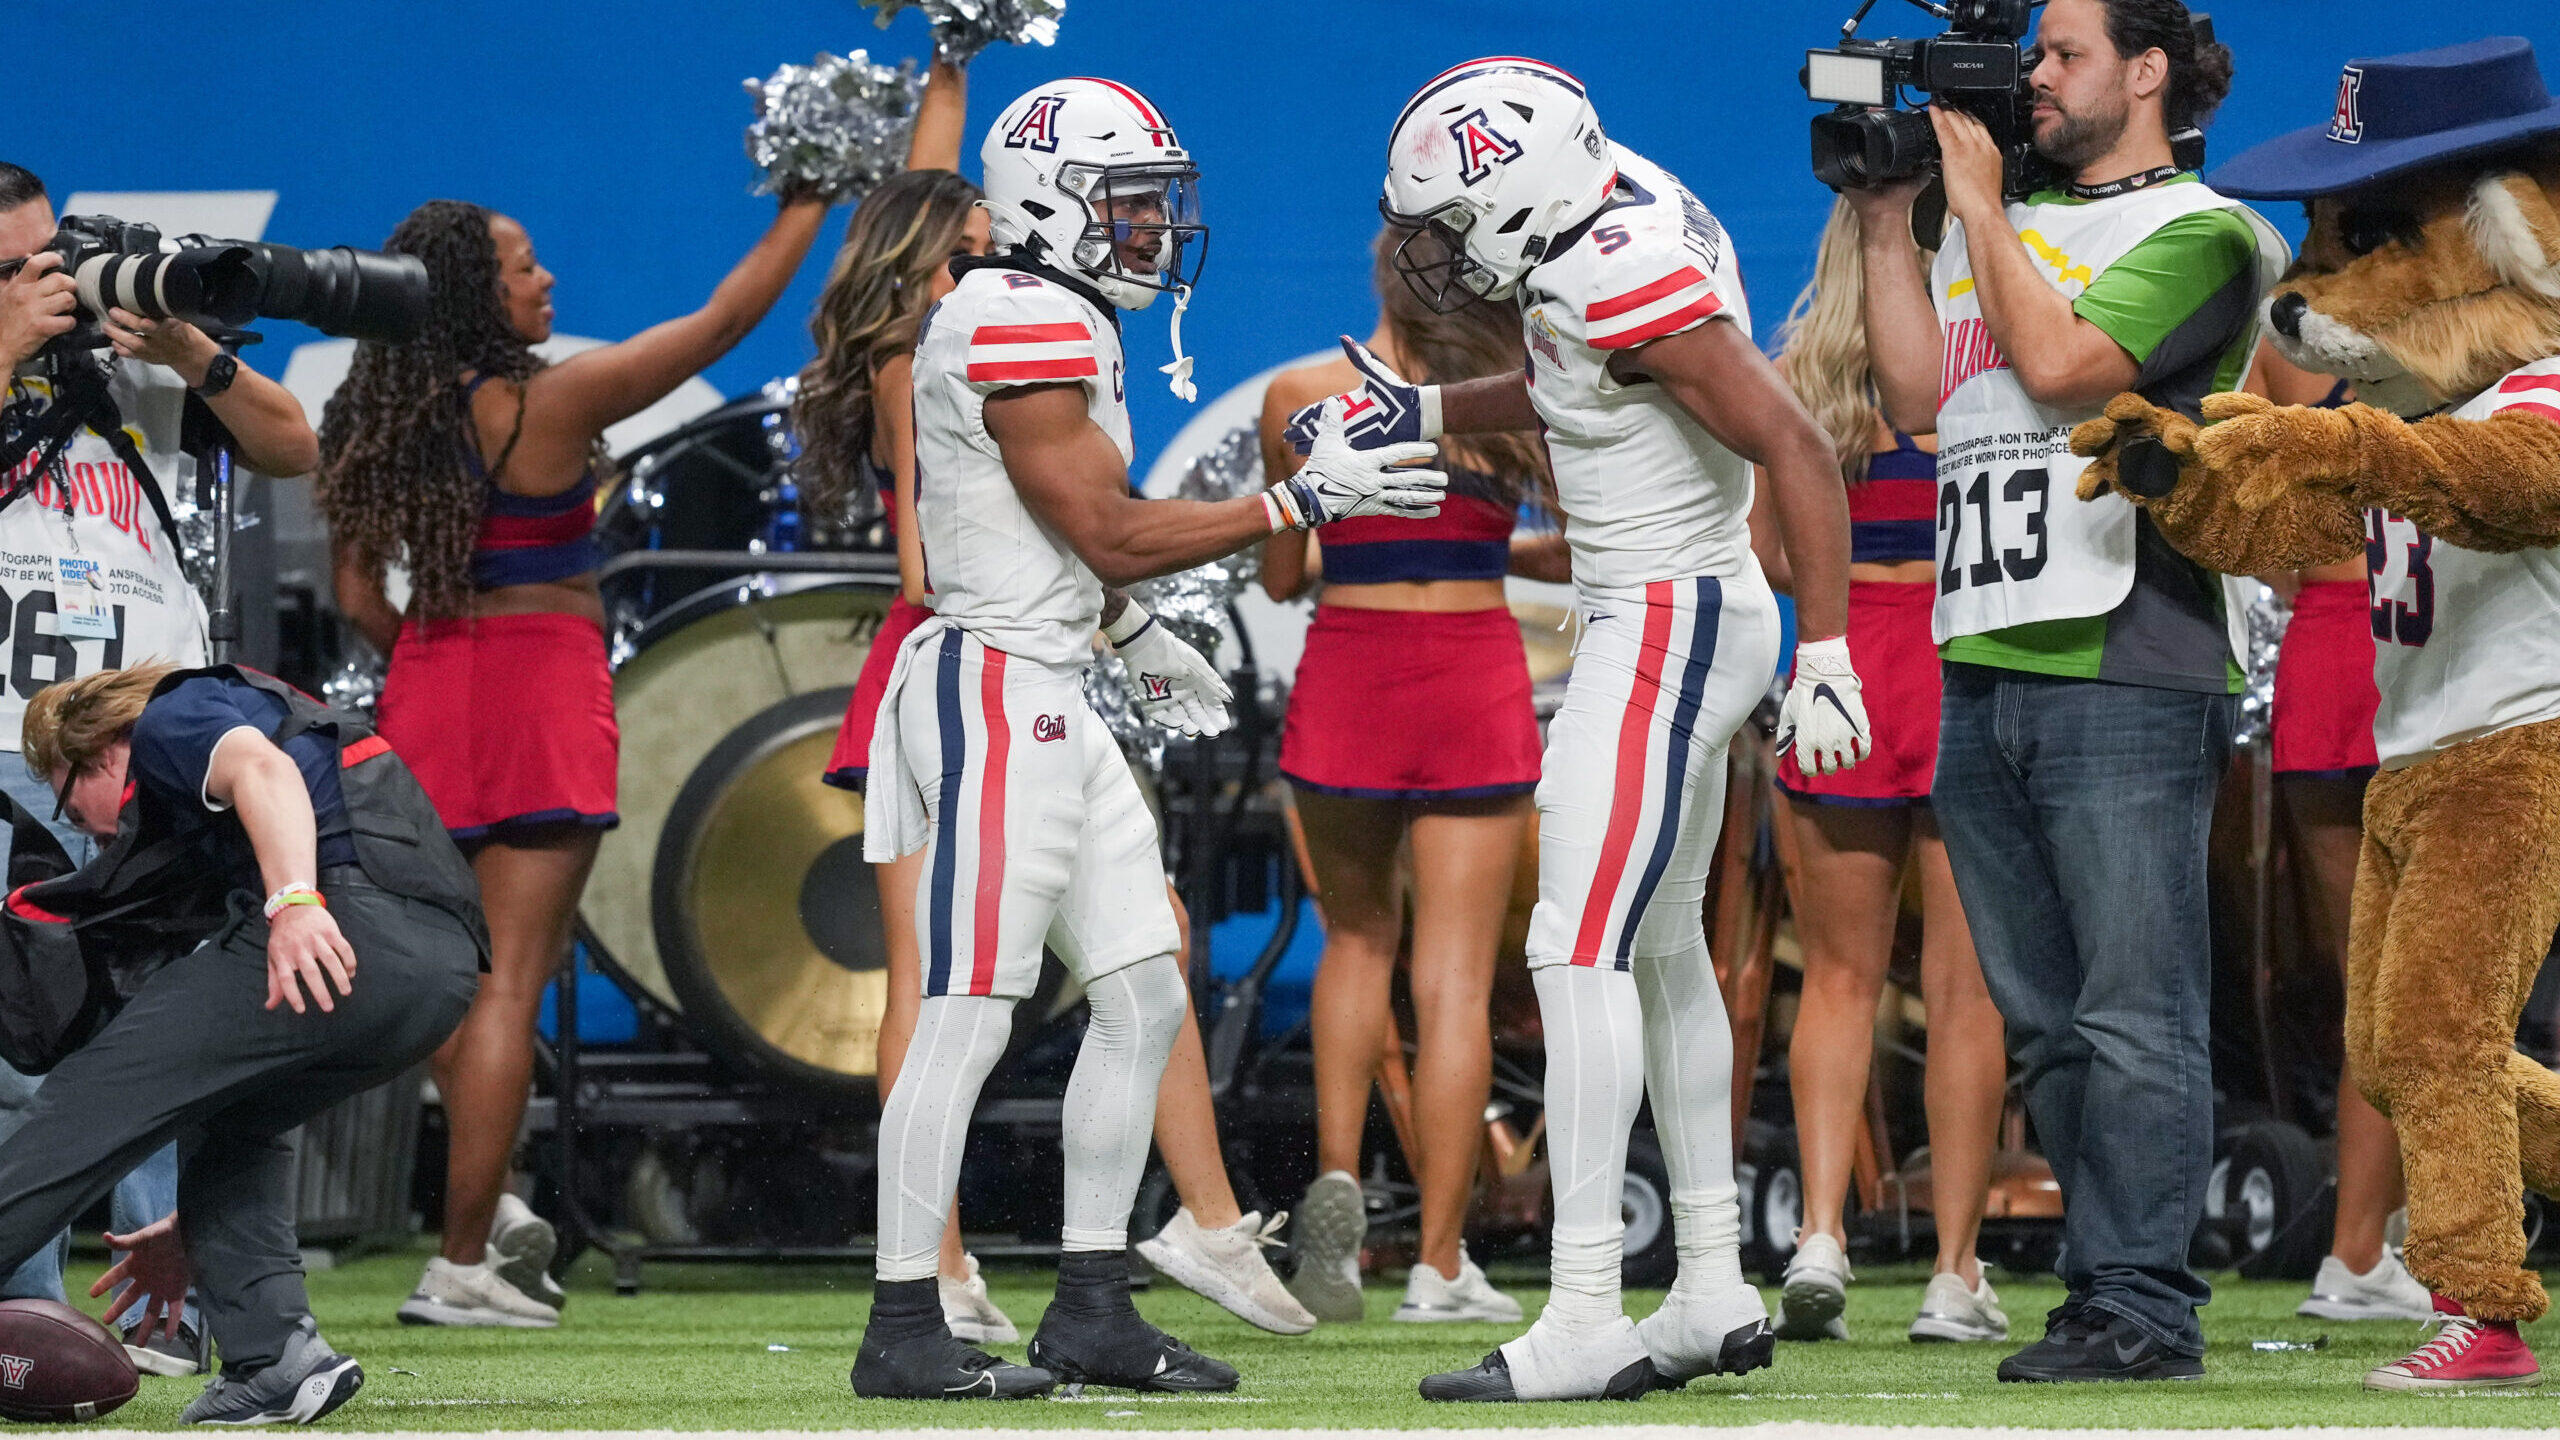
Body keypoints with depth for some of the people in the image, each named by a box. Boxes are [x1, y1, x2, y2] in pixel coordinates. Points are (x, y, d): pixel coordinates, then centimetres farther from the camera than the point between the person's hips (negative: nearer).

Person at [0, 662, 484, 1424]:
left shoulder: (173, 718, 17)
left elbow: (263, 768, -11)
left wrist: (294, 902, -26)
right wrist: (193, 1230, 42)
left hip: (352, 917, -9)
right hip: (446, 970, 9)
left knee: (91, 1099, -6)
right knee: (228, 1124, 27)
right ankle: (273, 1357, 9)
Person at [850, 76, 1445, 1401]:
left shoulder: (1056, 325, 16)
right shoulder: (1024, 330, -16)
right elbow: (1108, 533, -17)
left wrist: (1136, 637, 21)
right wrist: (1308, 502, -14)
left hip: (1049, 698, 10)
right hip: (995, 688, -10)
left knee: (1143, 997, 10)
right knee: (966, 1017, -8)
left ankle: (1092, 1307, 15)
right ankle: (901, 1331, -5)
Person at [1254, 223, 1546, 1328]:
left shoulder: (1301, 397, -1)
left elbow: (1282, 574, 6)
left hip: (1346, 673, 1)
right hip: (1477, 678, -1)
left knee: (1357, 938, 22)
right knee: (1456, 976, 2)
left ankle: (1337, 1175, 1)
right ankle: (1439, 1265, 2)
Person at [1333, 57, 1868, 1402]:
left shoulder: (1625, 281, -25)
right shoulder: (1615, 207, 5)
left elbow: (1797, 449, -26)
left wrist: (1826, 662, -26)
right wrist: (1426, 413, 19)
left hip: (1664, 630, -11)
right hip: (1672, 621, 11)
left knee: (1581, 952, -12)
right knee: (1662, 950, 17)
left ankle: (1586, 1320, -14)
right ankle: (1714, 1296, 23)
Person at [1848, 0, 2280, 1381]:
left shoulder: (2201, 232, 0)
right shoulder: (1998, 227, 22)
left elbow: (2061, 363, -13)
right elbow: (1917, 396, 14)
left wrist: (1978, 208, -2)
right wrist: (1885, 216, 12)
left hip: (2126, 678, -8)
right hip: (1981, 671, 8)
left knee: (2133, 1019, -8)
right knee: (2046, 1024, 8)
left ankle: (2139, 1305, -8)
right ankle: (2113, 1288, 12)